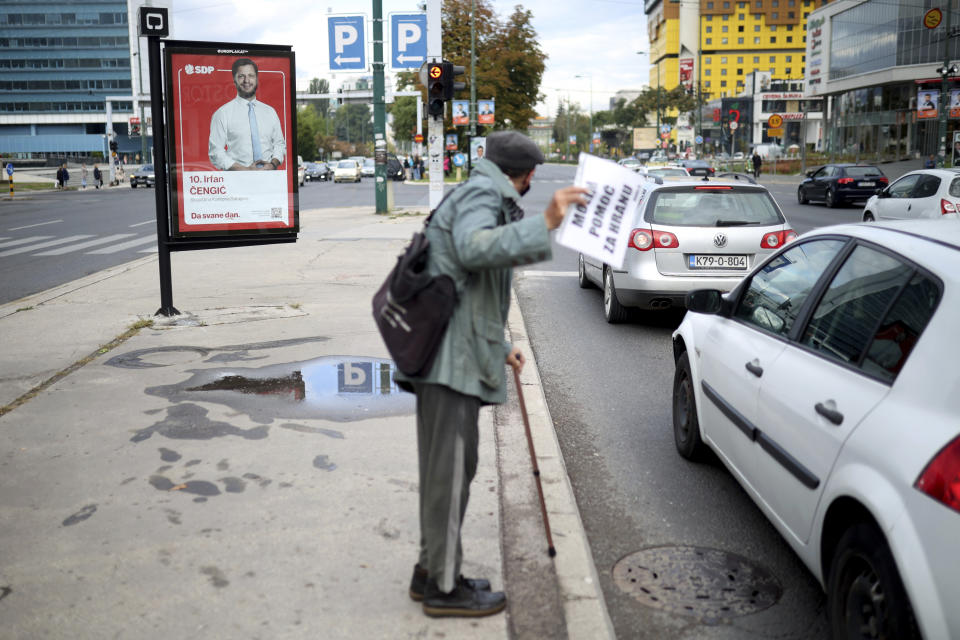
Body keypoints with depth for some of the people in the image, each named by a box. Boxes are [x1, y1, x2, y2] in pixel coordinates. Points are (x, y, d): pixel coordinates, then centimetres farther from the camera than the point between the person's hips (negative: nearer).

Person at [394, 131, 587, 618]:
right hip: (452, 356, -11)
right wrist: (544, 224, -38)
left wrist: (499, 348, 32)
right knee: (451, 467, -5)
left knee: (443, 467, 16)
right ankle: (443, 587, 3)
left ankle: (431, 570, 27)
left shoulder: (482, 196, 25)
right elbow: (473, 248, -31)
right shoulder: (482, 194, -7)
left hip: (450, 354, 11)